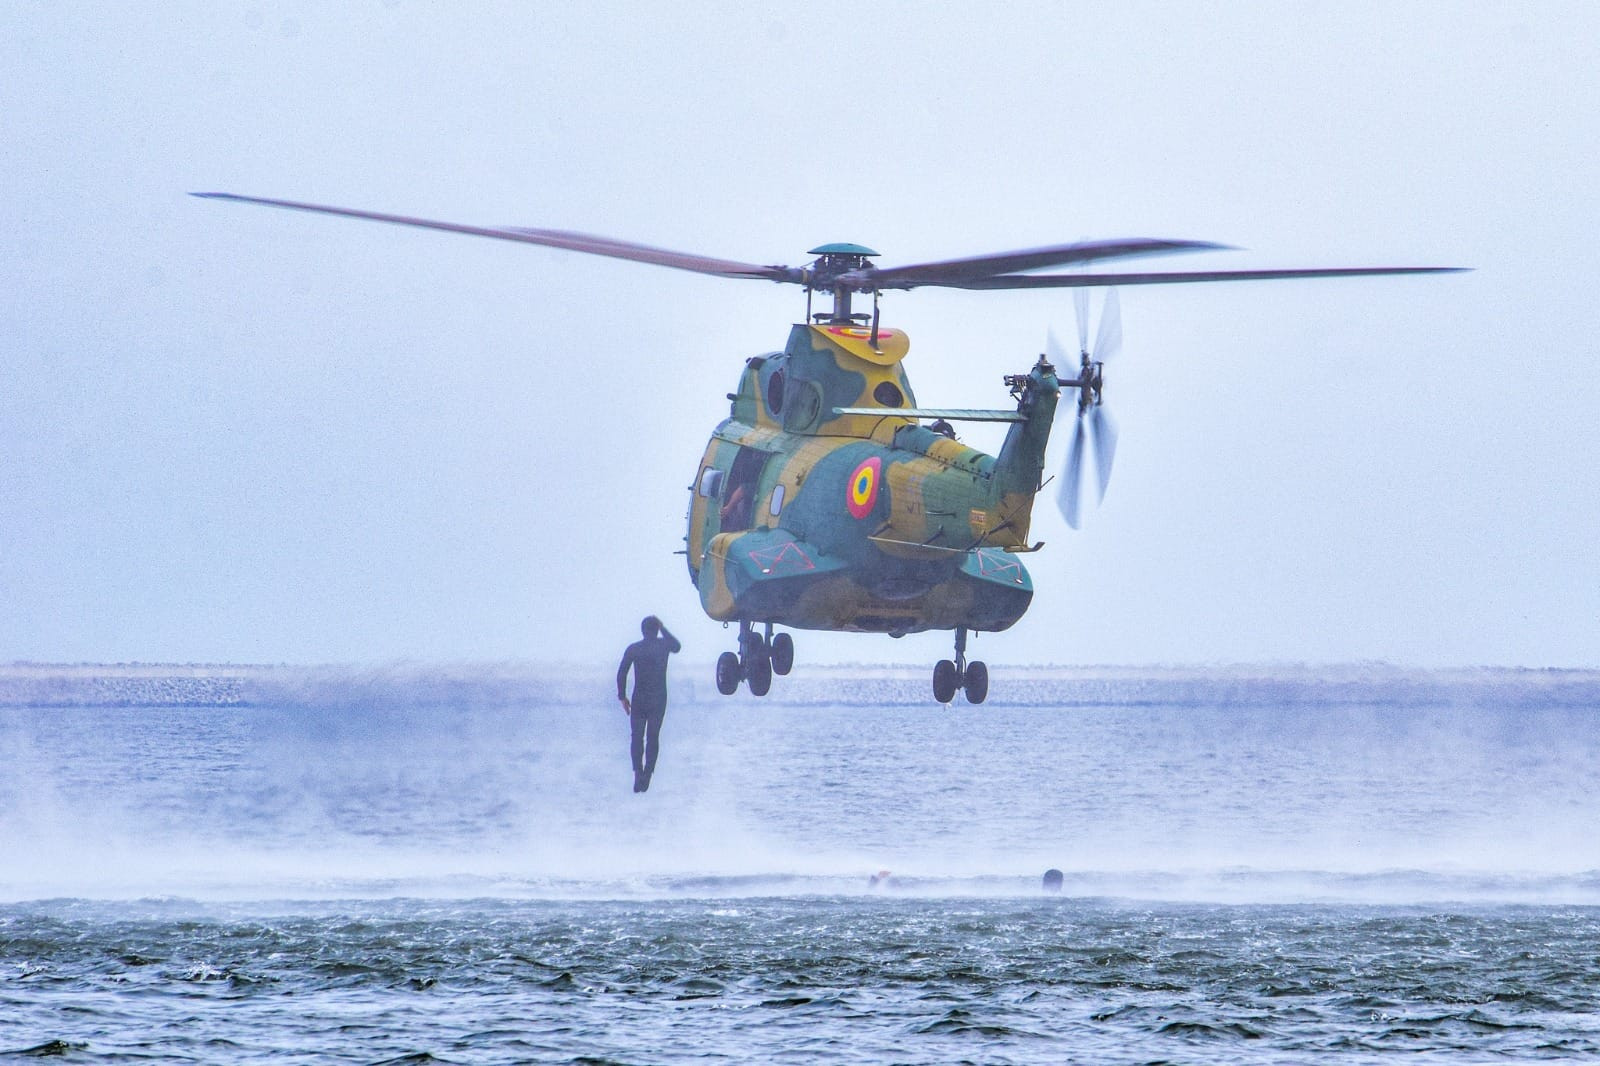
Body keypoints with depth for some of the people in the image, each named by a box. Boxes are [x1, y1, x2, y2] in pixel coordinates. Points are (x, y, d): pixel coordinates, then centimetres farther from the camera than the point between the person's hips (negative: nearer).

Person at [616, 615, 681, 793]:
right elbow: (677, 647, 23)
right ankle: (647, 774, 2)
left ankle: (638, 771, -13)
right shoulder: (664, 645, -1)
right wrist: (663, 629, 24)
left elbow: (621, 674, -6)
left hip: (639, 699, -1)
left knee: (637, 737, 6)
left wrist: (622, 697, 3)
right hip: (659, 699, 1)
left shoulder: (633, 649, -3)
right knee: (653, 737, 8)